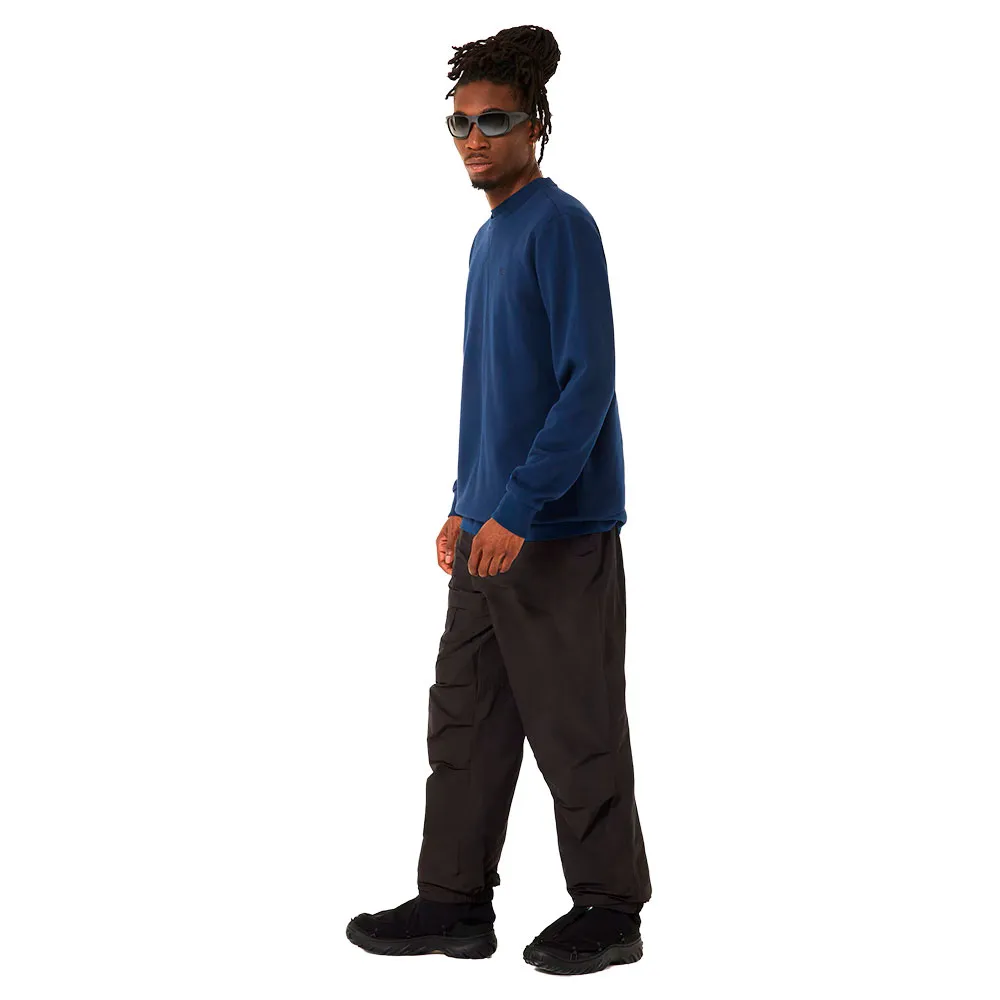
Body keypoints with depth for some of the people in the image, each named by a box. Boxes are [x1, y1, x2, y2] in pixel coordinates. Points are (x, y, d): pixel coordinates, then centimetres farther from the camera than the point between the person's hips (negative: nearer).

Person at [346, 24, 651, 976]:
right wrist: (466, 502, 17)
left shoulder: (562, 225, -11)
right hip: (492, 526, 9)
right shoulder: (489, 237, 15)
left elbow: (588, 382, -18)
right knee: (464, 716, 11)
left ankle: (609, 909, 15)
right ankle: (454, 900, 21)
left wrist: (517, 509, -21)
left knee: (576, 724, 1)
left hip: (559, 531, -9)